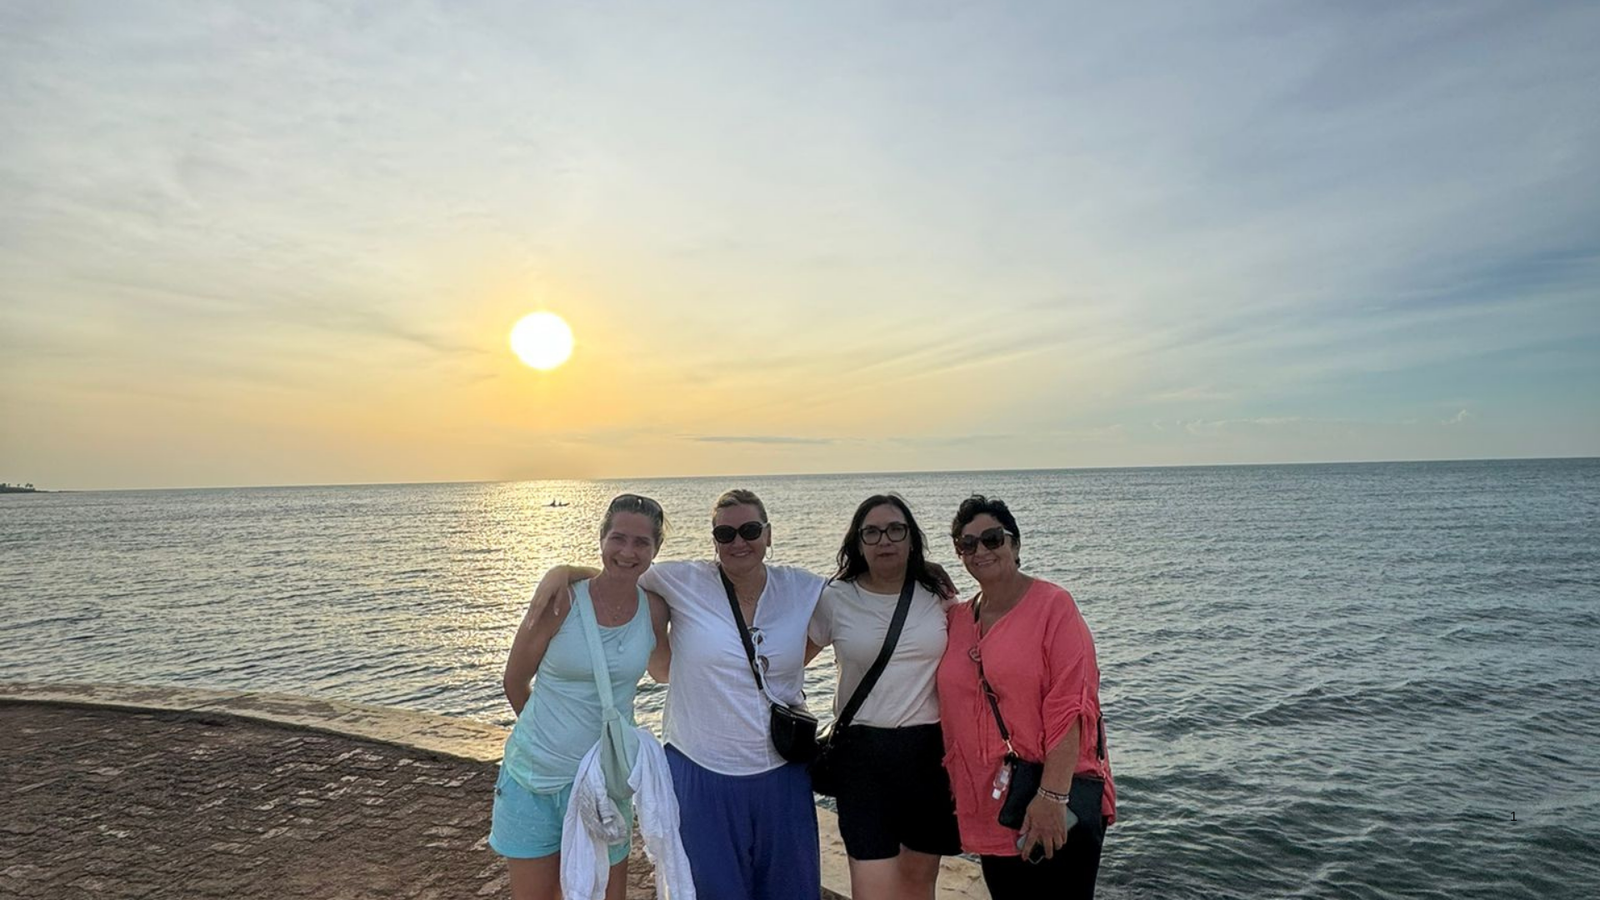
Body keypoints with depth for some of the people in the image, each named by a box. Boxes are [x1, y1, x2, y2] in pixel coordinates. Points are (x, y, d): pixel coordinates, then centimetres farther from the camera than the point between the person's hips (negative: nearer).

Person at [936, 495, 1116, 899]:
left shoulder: (1053, 604, -10)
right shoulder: (956, 618, 7)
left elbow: (1070, 706, -16)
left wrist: (1052, 795, -21)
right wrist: (957, 789, 13)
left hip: (1056, 804, -6)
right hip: (988, 806, 6)